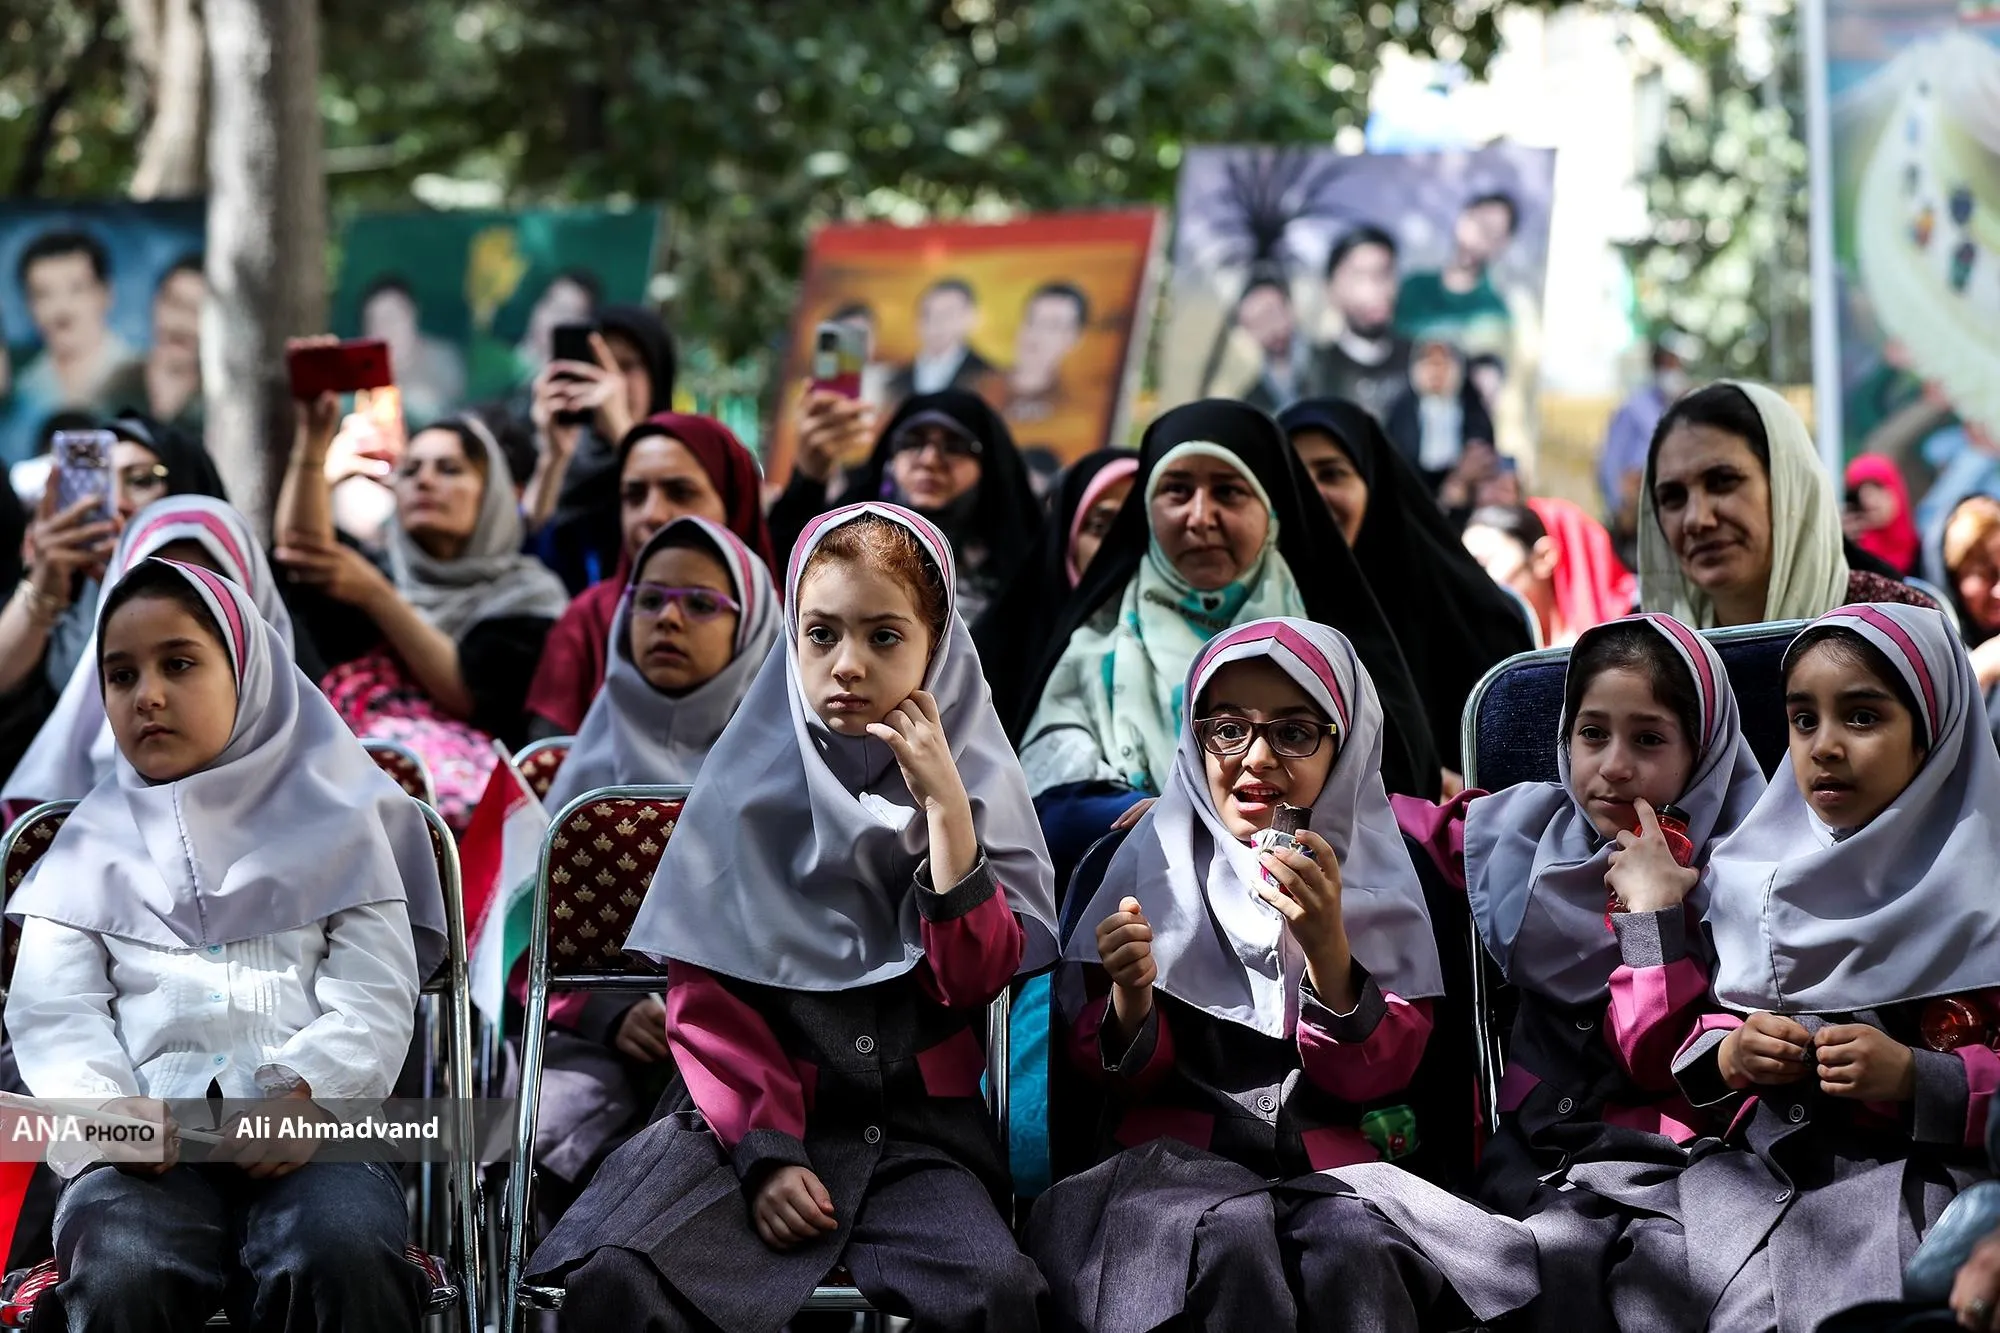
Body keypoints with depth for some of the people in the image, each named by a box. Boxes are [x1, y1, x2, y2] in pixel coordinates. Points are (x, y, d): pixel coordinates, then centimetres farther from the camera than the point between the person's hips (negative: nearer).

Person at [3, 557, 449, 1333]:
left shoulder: (331, 822, 19)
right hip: (153, 1137, 1)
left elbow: (376, 993, 8)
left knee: (346, 1261, -36)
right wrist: (106, 1109, -12)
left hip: (313, 1126, -1)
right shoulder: (92, 845, 23)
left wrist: (308, 1095, -14)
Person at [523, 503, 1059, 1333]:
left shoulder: (974, 781, 7)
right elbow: (706, 999, 1)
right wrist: (765, 1153, -12)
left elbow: (974, 980, -5)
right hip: (759, 1118, -1)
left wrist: (945, 805, -11)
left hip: (917, 1133, 1)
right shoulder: (750, 786, 4)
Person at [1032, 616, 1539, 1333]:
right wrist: (1130, 998, -18)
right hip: (1180, 1150, 0)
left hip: (1333, 1159, 0)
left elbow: (1375, 1075, -2)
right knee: (1232, 1238, -33)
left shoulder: (1376, 875, 5)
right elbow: (1120, 1074, 5)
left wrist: (1327, 949, -18)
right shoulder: (1151, 860, 5)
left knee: (1354, 1248, -33)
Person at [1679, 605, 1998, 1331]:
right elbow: (1685, 1033, 20)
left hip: (1921, 1171, -4)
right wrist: (1729, 1056, -2)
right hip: (1762, 1168, 4)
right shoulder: (1751, 871, 12)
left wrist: (1917, 1077, -18)